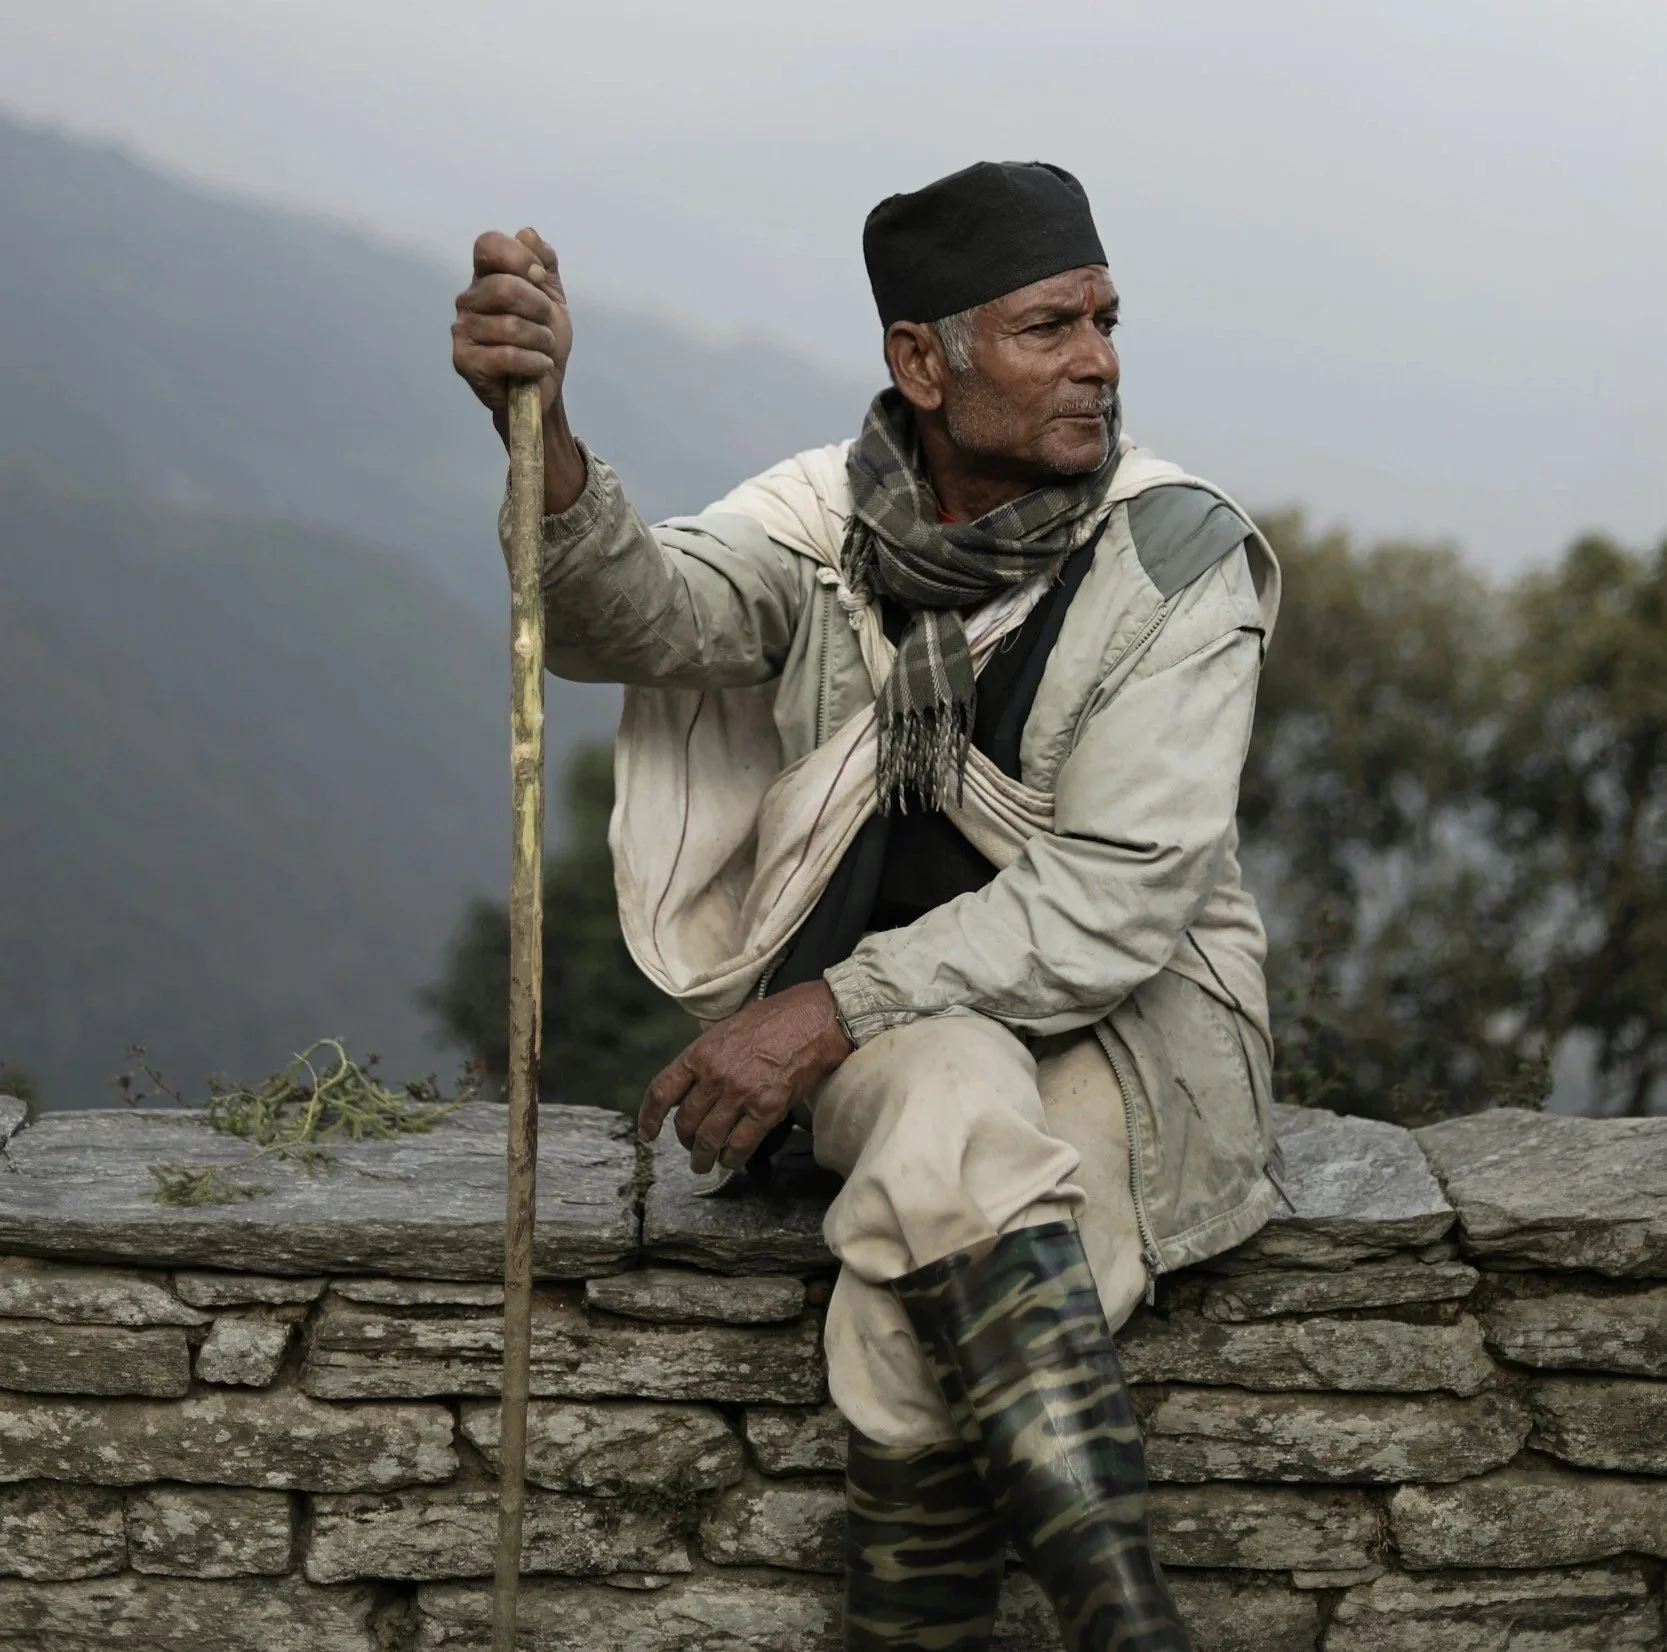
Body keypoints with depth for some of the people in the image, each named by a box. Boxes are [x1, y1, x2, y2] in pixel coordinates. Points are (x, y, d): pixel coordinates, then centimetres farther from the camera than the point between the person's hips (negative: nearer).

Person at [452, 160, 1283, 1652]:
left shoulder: (1179, 558, -9)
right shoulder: (825, 521, 1)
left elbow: (1117, 900, -17)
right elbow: (642, 613, -21)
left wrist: (829, 1011, -24)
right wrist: (543, 437, -42)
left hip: (1132, 1017, -1)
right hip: (878, 1024, 2)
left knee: (922, 1289, -32)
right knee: (958, 1115, -34)